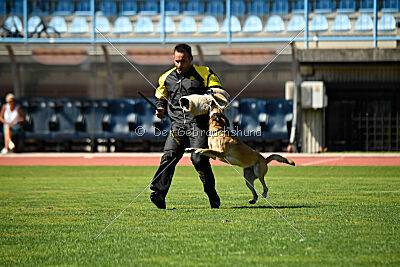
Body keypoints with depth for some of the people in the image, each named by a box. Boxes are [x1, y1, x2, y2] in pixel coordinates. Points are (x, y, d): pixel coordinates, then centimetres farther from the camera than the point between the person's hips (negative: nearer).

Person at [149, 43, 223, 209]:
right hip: (178, 125, 3)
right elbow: (160, 97, 30)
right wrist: (161, 108, 8)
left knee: (199, 159, -13)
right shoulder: (166, 78, 16)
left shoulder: (204, 74, 5)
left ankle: (212, 195, 4)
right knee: (169, 156, -15)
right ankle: (158, 193, -24)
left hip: (199, 123, -3)